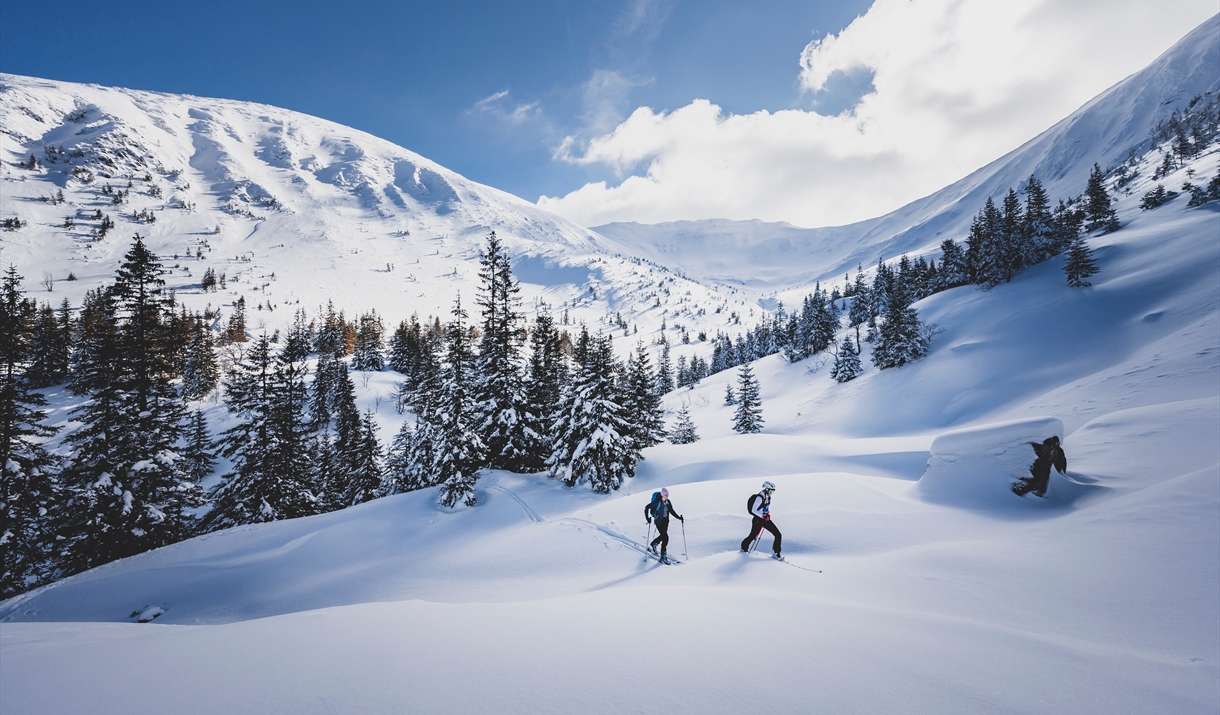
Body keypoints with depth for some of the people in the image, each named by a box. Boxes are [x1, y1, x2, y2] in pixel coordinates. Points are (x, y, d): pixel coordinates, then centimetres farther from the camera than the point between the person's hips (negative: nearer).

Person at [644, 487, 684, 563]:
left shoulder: (668, 502, 0)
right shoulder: (657, 501, -19)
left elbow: (671, 511, 11)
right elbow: (647, 507, -14)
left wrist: (679, 517, 1)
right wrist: (647, 518, -20)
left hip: (665, 521, 7)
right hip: (659, 521, -7)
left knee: (663, 536, 19)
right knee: (665, 537, -14)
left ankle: (652, 545, 47)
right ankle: (663, 557, -6)